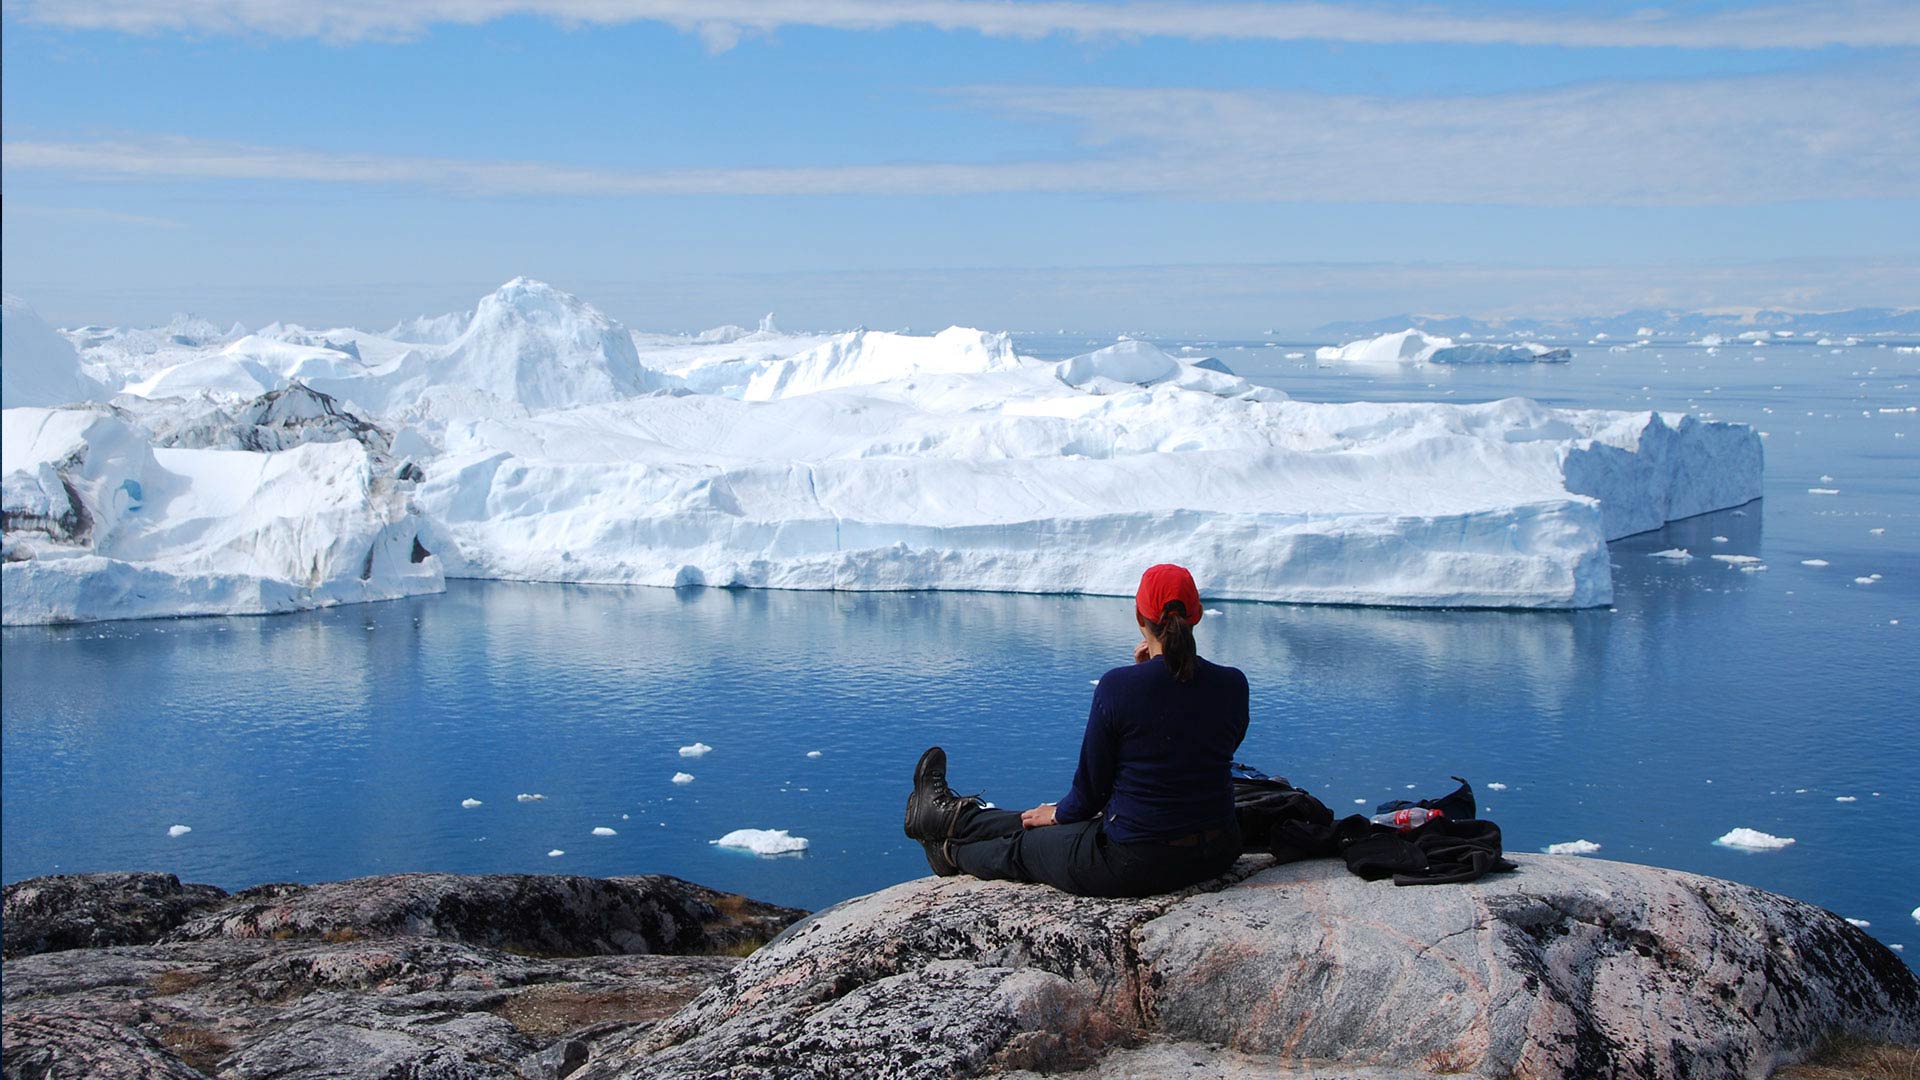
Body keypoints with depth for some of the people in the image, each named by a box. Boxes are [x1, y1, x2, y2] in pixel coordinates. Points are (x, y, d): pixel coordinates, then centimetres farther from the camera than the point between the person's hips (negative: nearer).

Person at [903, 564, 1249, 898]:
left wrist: (1058, 814, 15)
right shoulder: (1233, 684, -5)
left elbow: (1092, 787, -7)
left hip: (1136, 864, -6)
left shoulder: (1117, 686, -17)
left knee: (1022, 847, 26)